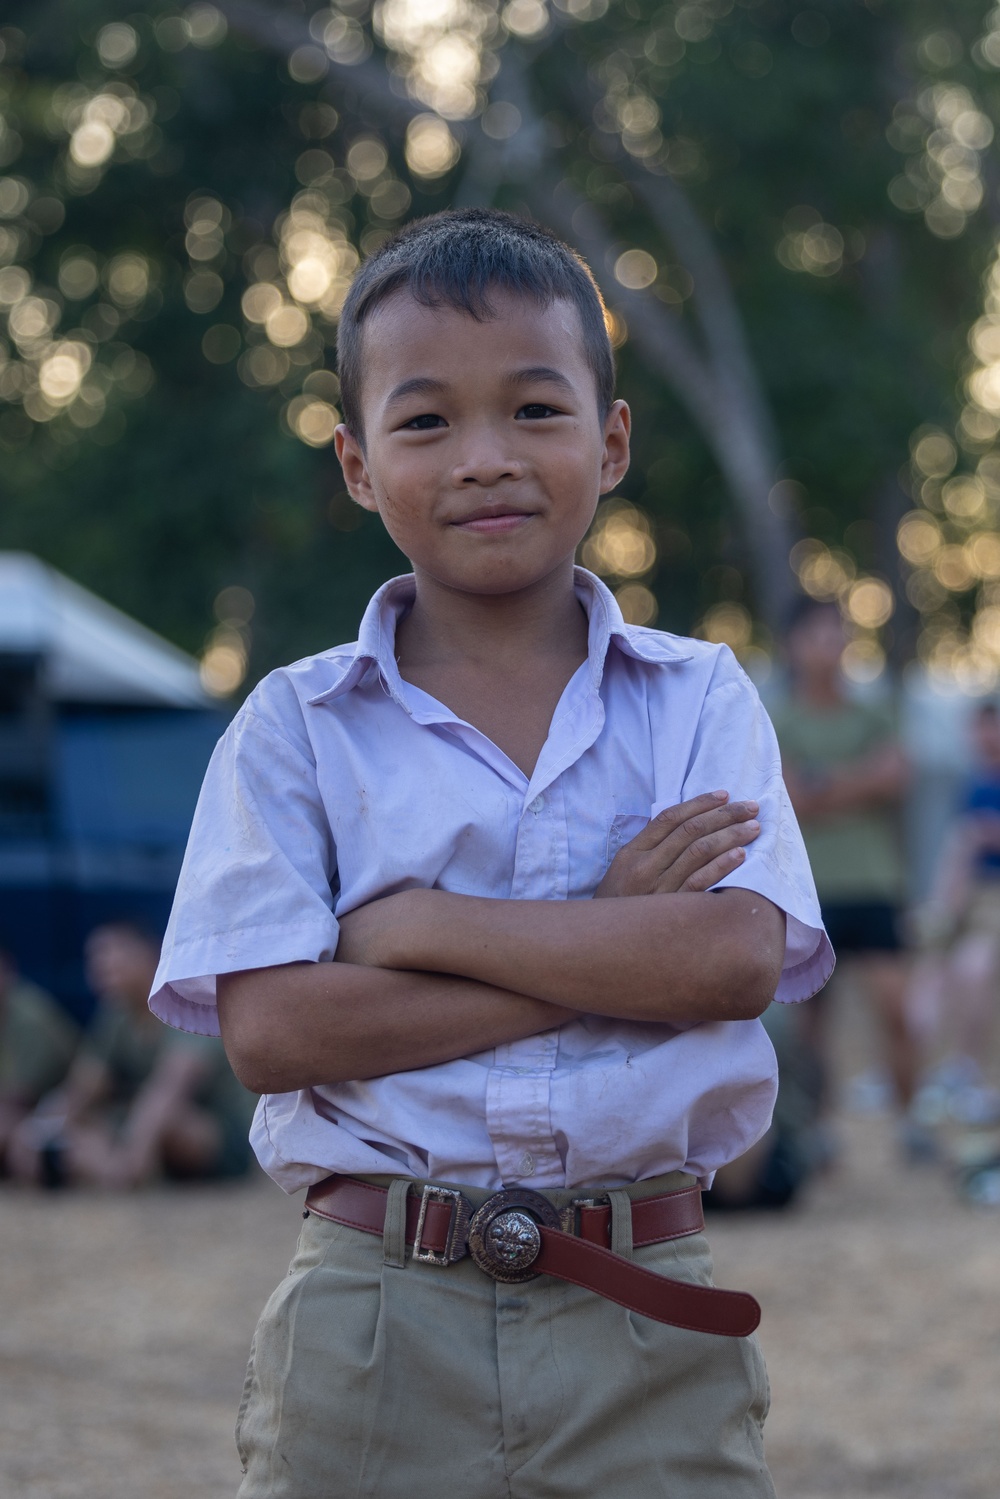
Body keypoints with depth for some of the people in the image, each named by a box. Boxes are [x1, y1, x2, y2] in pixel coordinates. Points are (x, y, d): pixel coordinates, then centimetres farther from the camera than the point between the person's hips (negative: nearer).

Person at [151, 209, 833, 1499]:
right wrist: (608, 941, -9)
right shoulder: (296, 727, 3)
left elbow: (733, 958, -9)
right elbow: (270, 1030, -9)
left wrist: (418, 924, -10)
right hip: (377, 1327, 0)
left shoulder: (699, 702, 6)